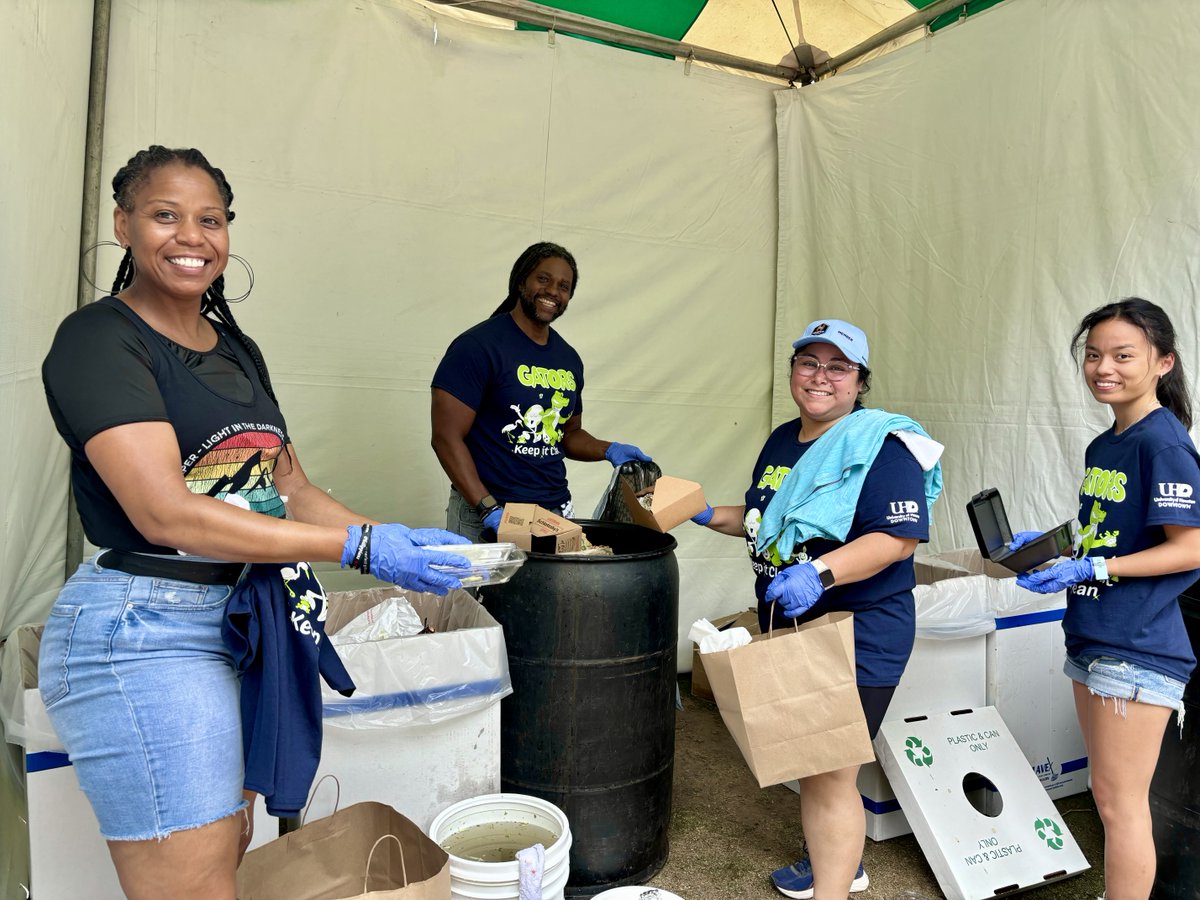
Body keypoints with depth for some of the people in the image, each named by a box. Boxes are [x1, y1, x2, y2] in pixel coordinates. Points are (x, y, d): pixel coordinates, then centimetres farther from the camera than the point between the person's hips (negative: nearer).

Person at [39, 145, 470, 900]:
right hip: (145, 632, -7)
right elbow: (167, 513, -20)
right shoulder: (99, 340, -9)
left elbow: (291, 490, 13)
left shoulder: (238, 350, 14)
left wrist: (401, 541, -3)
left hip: (246, 623, 7)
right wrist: (359, 549, -23)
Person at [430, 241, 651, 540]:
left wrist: (607, 450, 1)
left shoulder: (570, 359, 10)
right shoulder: (478, 345, -10)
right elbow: (447, 438, -15)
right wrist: (490, 510, -22)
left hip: (558, 512, 6)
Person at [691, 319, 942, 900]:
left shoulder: (881, 445, -15)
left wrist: (819, 572, -35)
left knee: (828, 774, -2)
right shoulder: (782, 441, 9)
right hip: (787, 627, 8)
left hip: (857, 636, -8)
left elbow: (900, 537, -24)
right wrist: (710, 516, 7)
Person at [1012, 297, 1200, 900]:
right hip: (1092, 640, 9)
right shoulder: (1102, 446, 12)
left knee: (1119, 800, 1)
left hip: (1137, 647, -9)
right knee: (1110, 793, 19)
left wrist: (1089, 568, -22)